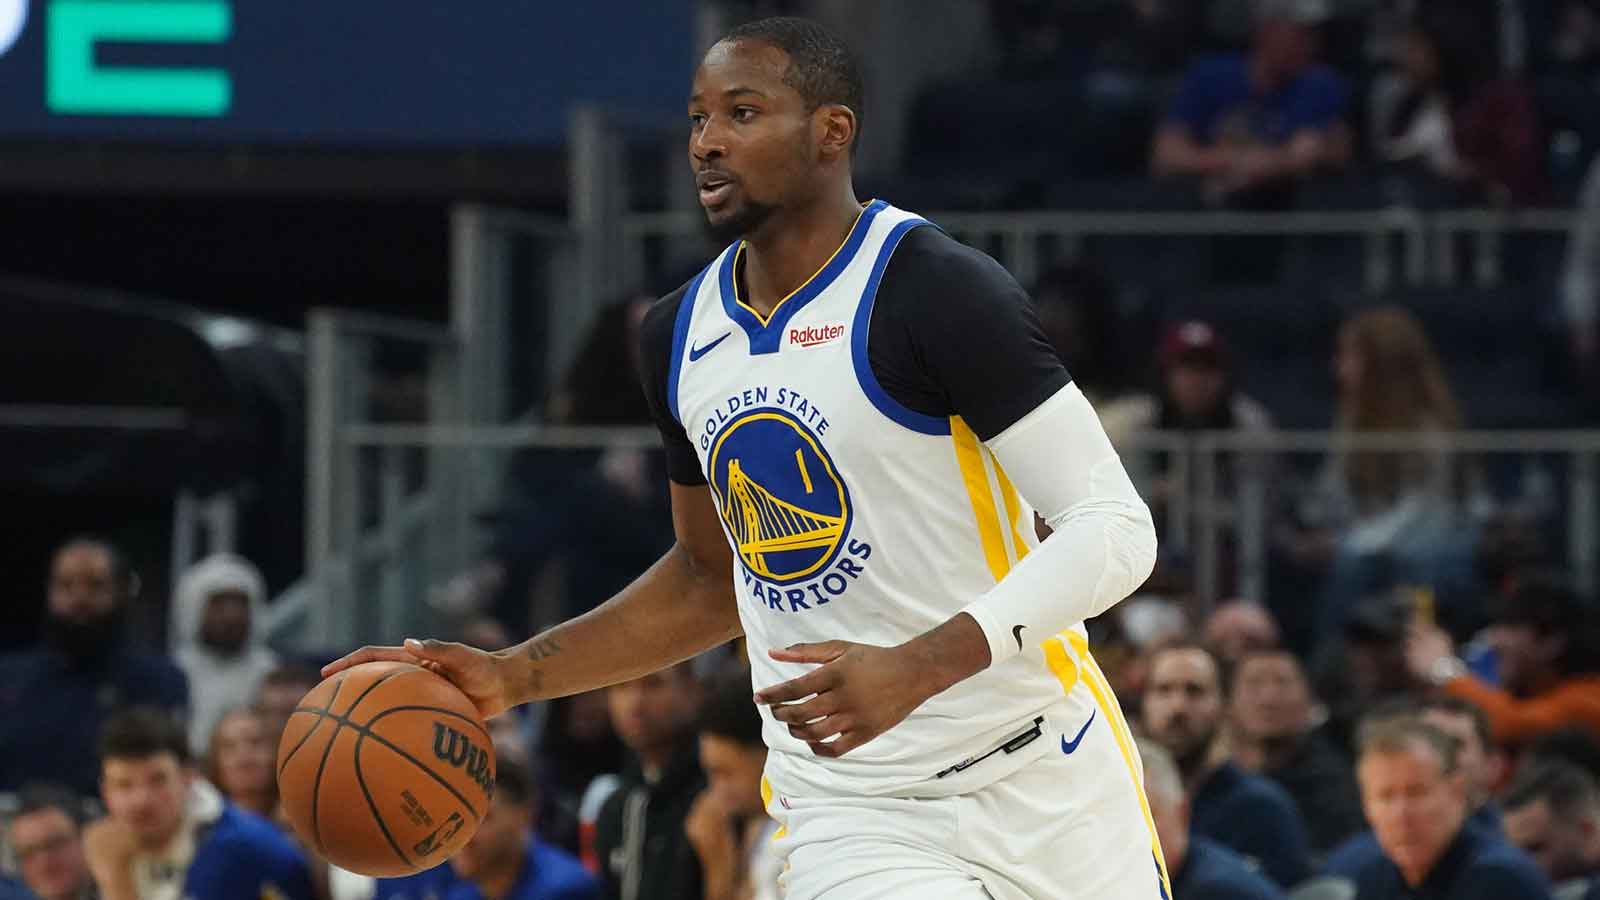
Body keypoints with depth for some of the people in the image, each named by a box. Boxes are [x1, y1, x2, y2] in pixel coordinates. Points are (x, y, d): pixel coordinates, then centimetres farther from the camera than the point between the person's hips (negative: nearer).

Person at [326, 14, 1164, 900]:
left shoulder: (938, 291, -13)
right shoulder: (681, 333, 8)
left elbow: (1115, 528, -16)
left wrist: (917, 669, -28)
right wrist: (514, 677, 10)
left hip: (1040, 788, -4)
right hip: (849, 819, 4)